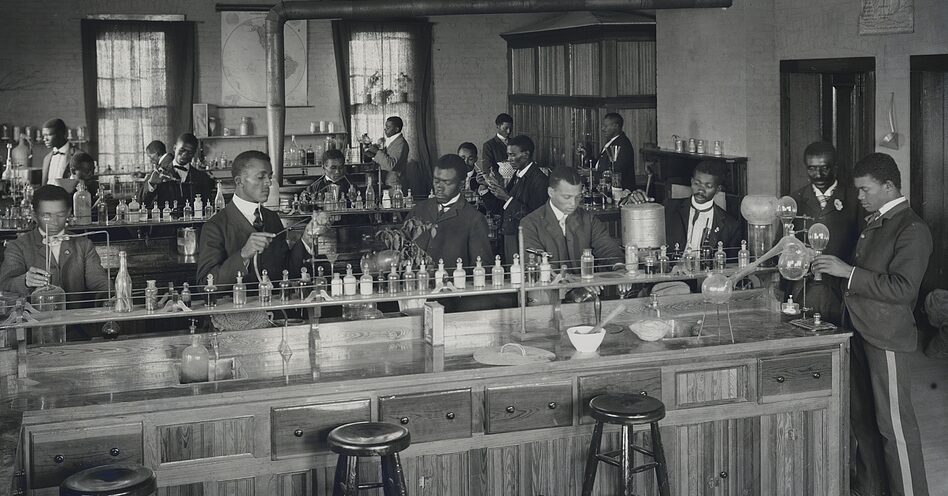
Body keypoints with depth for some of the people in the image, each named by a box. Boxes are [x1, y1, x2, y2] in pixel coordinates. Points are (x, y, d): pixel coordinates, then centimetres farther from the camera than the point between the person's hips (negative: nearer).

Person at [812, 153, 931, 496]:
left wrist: (848, 272, -22)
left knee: (893, 423, -4)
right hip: (861, 331, 9)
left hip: (887, 338, -9)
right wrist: (833, 266, 8)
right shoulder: (875, 223, 14)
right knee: (862, 416, 16)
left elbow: (902, 288, -22)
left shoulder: (912, 230, -14)